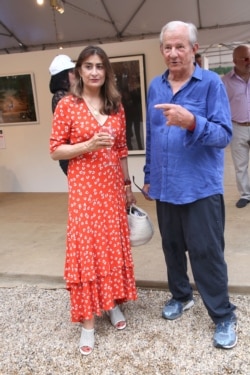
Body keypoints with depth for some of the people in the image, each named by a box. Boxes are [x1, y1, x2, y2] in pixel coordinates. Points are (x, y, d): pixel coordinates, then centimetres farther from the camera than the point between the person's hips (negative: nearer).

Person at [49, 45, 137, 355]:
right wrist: (88, 145, -20)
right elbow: (55, 150, -6)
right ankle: (87, 321, 10)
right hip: (83, 188, -4)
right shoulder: (67, 105, -5)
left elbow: (122, 150, 12)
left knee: (114, 244, 11)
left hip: (112, 186, 4)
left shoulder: (116, 105, 8)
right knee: (86, 248, -2)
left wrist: (127, 185, 12)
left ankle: (114, 303, 30)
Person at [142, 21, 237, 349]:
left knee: (206, 253, 1)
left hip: (201, 187, -5)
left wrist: (191, 122, -33)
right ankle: (180, 296, 39)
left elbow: (224, 134, -16)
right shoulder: (155, 87, 8)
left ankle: (223, 316, 18)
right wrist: (148, 176, 15)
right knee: (172, 247, 17)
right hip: (165, 187, 5)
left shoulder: (211, 83, -7)